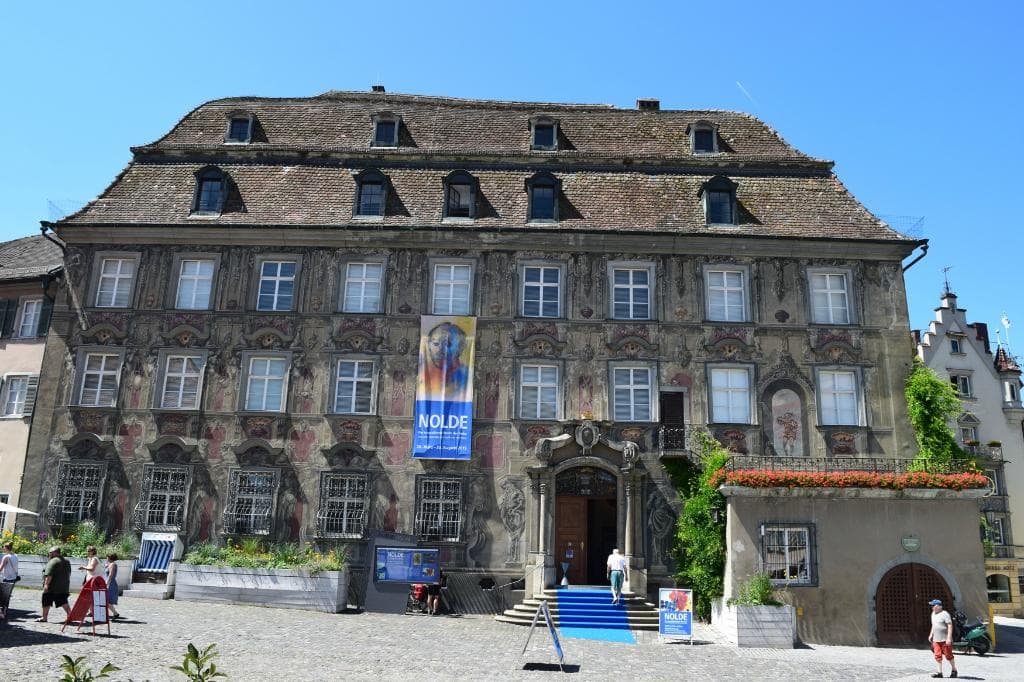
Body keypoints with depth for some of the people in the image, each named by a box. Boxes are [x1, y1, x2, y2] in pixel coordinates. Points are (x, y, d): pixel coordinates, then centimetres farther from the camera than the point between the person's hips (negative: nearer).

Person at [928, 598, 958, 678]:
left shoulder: (944, 614, -14)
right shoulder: (933, 614, 12)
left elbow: (950, 626, -17)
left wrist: (949, 638, -21)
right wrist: (931, 634, 21)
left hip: (945, 639, -7)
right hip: (936, 639, 7)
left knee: (948, 655, 3)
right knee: (938, 656, 4)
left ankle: (954, 670, 22)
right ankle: (939, 672, 7)